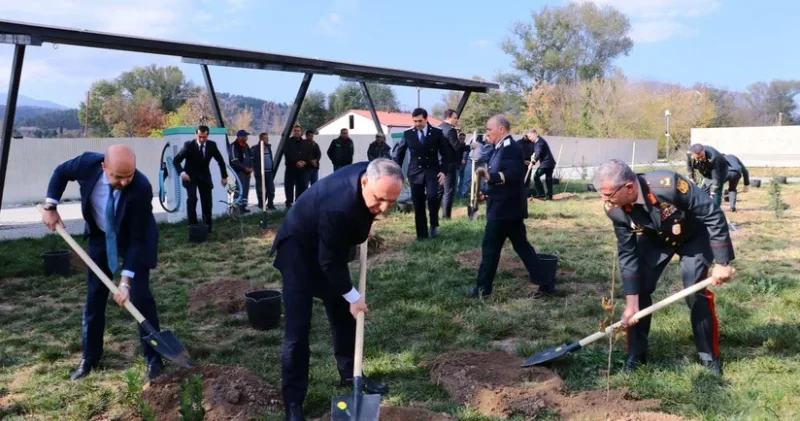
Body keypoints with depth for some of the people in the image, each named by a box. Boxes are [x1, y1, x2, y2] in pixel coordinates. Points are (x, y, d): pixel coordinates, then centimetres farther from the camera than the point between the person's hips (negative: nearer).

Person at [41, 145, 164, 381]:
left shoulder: (141, 188, -37)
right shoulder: (88, 163, -29)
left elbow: (137, 239, -30)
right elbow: (60, 172, -3)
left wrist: (126, 281, -31)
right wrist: (50, 207, -9)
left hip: (135, 239, -3)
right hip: (101, 236, 4)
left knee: (140, 296, -9)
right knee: (94, 296, 8)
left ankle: (153, 359, 3)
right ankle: (89, 358, 22)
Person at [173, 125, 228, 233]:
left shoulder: (212, 145, -9)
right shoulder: (188, 145, -18)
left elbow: (220, 161, 4)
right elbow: (176, 160, -15)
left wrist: (224, 176, 4)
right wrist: (182, 172, -31)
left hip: (204, 176, 3)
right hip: (190, 176, -3)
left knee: (207, 202, 1)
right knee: (192, 198, -22)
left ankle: (207, 227, 13)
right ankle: (192, 225, -15)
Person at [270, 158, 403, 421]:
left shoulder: (371, 175, -19)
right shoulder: (338, 206, -41)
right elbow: (330, 261, -28)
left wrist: (363, 229, 7)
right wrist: (353, 296, -18)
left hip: (330, 247, 8)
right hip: (299, 250, -7)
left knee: (343, 315, 14)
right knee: (298, 328, -7)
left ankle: (350, 374, 31)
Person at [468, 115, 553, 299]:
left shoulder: (509, 147, -16)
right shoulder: (503, 147, 15)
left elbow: (514, 174, -28)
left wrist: (490, 175, -34)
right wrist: (488, 191, 14)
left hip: (504, 208, -10)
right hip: (508, 206, 10)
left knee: (490, 247, 0)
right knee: (522, 245, 11)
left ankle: (483, 287, 11)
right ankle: (545, 284, 14)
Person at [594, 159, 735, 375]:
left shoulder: (667, 184, -42)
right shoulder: (614, 209, -27)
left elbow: (713, 216, -29)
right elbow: (627, 254, -16)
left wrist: (722, 262, -27)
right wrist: (631, 303, -16)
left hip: (693, 236, -3)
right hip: (654, 239, 3)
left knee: (696, 292, -11)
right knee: (638, 290, -5)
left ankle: (710, 355, 11)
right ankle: (636, 354, 11)